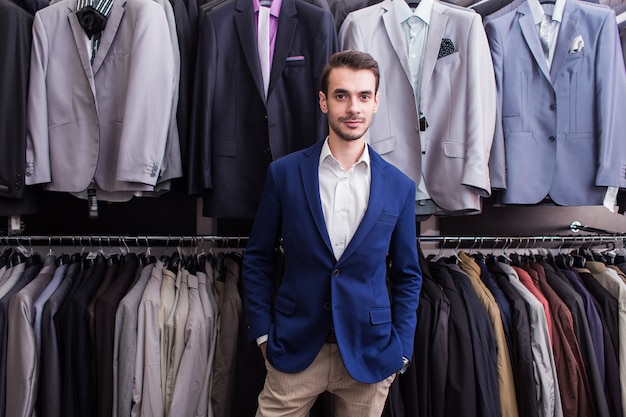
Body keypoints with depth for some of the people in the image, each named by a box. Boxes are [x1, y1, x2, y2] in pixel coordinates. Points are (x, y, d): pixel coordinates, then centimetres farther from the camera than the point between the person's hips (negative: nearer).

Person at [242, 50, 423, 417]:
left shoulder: (400, 187, -1)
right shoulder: (284, 173, -4)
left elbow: (407, 276, 6)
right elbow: (258, 260, 3)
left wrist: (401, 349, 0)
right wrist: (263, 332, -1)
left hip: (370, 354, 1)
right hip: (294, 348, -1)